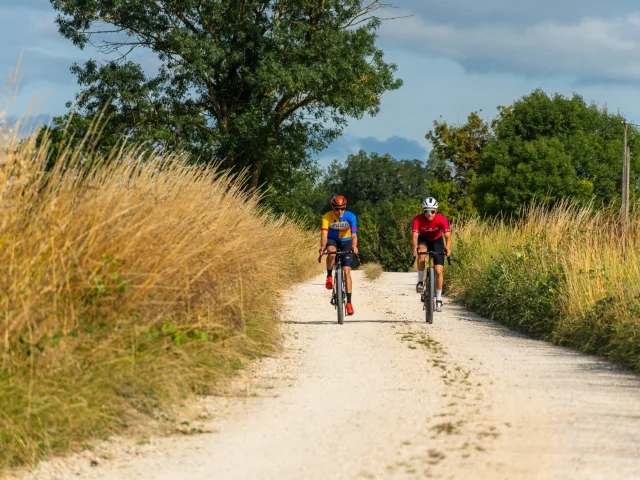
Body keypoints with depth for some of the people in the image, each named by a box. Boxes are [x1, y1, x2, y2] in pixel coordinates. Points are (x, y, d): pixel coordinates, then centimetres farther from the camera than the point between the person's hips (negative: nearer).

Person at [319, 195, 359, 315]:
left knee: (346, 271, -10)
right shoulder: (327, 217, -23)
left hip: (346, 242, 0)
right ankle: (329, 277, -14)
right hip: (332, 240, 0)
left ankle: (349, 302, -8)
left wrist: (354, 246, -53)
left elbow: (354, 234, -33)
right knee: (331, 251, -38)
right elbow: (324, 233, -32)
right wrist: (322, 247, -51)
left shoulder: (350, 217, -23)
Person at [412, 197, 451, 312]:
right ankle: (420, 282, -23)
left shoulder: (442, 220, -29)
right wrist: (415, 248, -58)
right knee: (421, 253, -36)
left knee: (439, 271, -8)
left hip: (437, 241, 0)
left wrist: (447, 248, -56)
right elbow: (415, 235, -39)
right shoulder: (418, 219, -29)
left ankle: (438, 299, 5)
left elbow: (447, 236, -37)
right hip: (424, 240, 0)